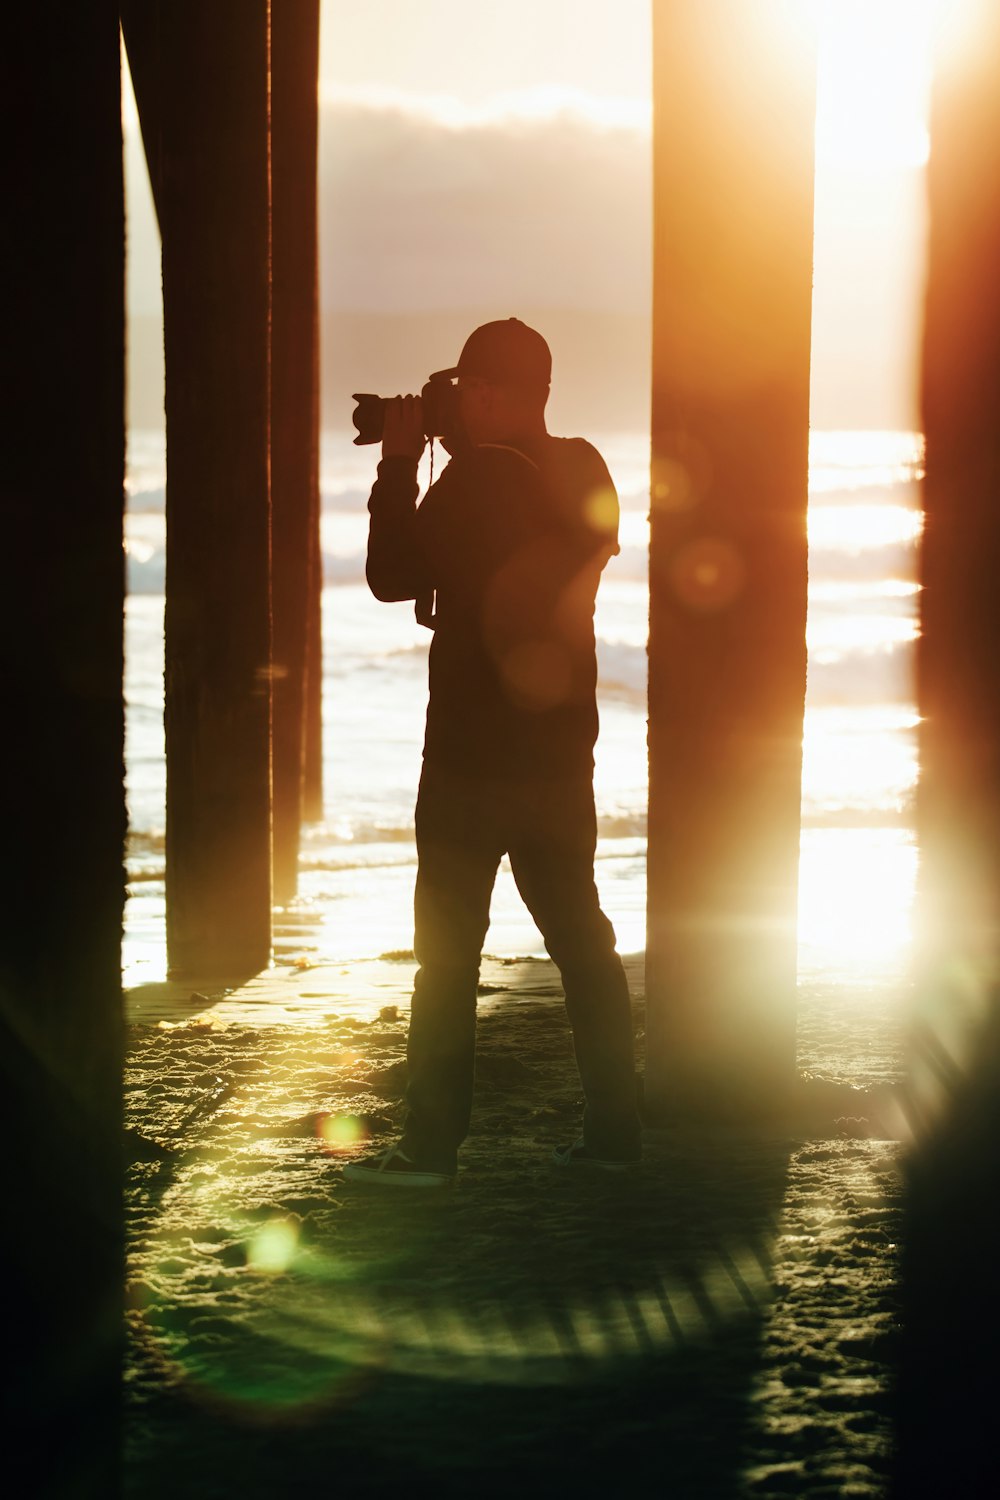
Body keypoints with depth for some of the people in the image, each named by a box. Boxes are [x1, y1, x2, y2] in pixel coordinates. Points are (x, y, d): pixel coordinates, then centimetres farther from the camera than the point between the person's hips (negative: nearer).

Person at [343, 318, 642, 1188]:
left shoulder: (476, 479, -16)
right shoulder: (582, 478, 7)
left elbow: (393, 576, -10)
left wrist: (399, 463, -2)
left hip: (474, 757, -7)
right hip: (562, 752, 7)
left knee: (448, 952, -1)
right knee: (581, 938, 13)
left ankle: (432, 1147, 0)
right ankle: (613, 1129, 14)